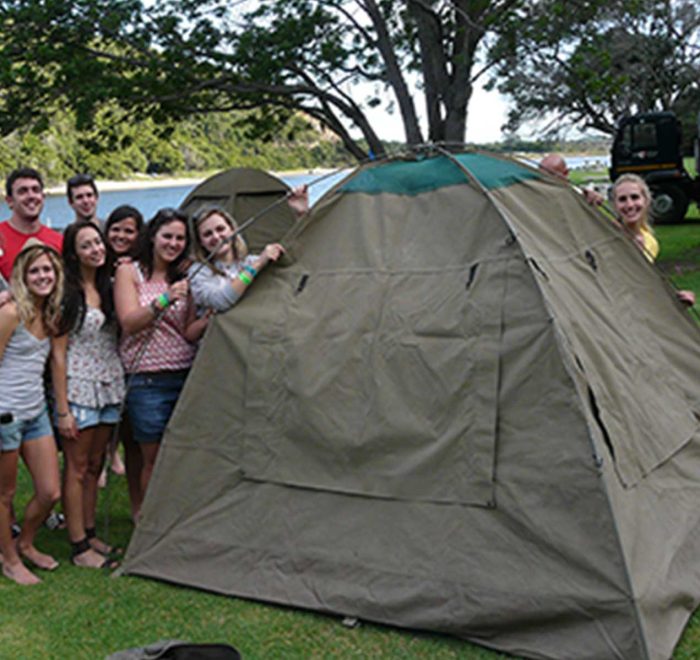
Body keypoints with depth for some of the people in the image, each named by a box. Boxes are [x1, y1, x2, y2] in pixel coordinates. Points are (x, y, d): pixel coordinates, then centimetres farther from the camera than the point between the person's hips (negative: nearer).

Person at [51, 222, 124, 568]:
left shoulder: (108, 288, 8)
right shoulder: (67, 293, -10)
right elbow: (57, 354, -12)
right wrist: (62, 409, -14)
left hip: (109, 387, 6)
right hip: (79, 388, -6)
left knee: (95, 466, 14)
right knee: (77, 468, 1)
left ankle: (89, 535, 25)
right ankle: (79, 546, 9)